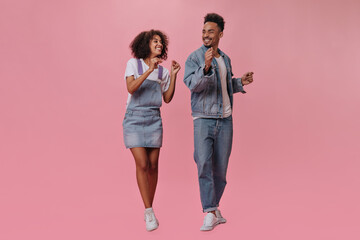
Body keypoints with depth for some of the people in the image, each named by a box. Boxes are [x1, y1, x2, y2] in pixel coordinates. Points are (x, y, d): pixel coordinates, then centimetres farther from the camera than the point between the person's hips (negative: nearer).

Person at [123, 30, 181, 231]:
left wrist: (173, 75, 1)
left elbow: (168, 98, 9)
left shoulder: (162, 71, 11)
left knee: (153, 166, 2)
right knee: (142, 164, -12)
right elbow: (131, 88, -15)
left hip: (154, 120, 4)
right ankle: (150, 213, -5)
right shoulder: (134, 63, 0)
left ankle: (149, 210, 16)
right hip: (134, 118, -4)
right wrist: (149, 70, -22)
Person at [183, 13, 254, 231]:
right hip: (204, 119, -5)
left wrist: (240, 83, 7)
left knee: (221, 168, 7)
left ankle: (214, 209, 21)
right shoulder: (194, 58, -4)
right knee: (204, 164, -15)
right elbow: (193, 84, -18)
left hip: (225, 119, 5)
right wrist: (206, 66, -32)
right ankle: (210, 213, -10)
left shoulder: (225, 59, 13)